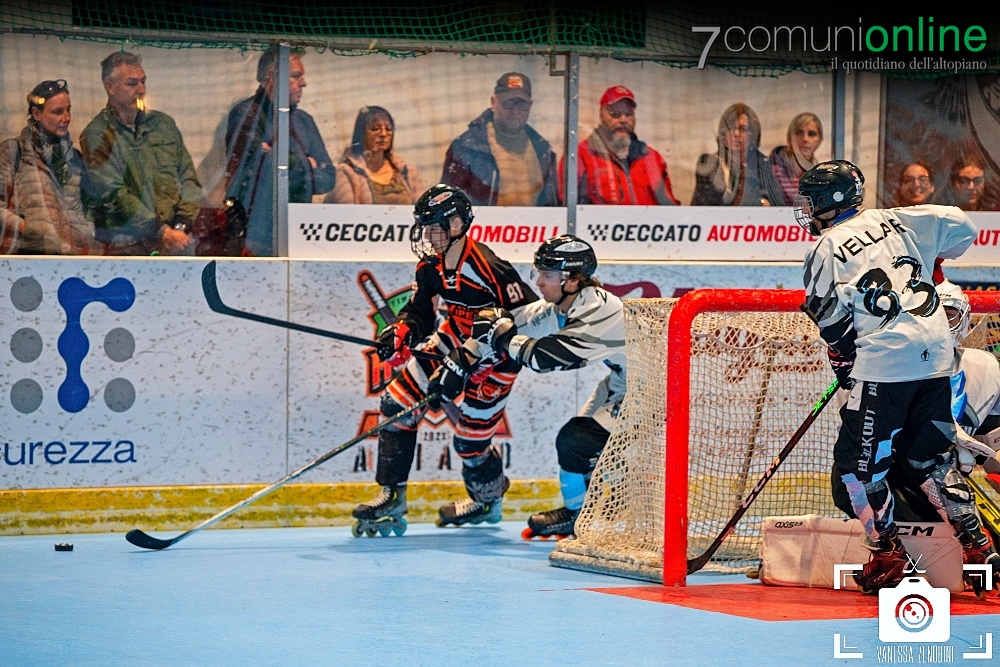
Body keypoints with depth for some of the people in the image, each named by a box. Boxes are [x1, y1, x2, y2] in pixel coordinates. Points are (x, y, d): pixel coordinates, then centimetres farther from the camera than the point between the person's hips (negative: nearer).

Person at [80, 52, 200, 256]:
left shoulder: (163, 124, 16)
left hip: (175, 241, 4)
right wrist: (163, 232, -13)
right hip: (126, 246, -4)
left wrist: (182, 225, -4)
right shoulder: (96, 136, 1)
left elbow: (188, 178, 14)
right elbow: (114, 195, -8)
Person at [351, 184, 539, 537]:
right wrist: (400, 333, -18)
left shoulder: (489, 270, -30)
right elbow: (419, 311, 6)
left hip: (495, 358, -8)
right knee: (397, 403, -3)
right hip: (454, 341, 8)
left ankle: (489, 499, 29)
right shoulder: (431, 266, -6)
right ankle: (392, 497, 5)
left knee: (469, 441, -4)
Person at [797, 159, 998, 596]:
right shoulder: (896, 221, 14)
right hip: (936, 355, 6)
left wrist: (845, 368, 11)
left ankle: (887, 555, 7)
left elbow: (832, 319, -4)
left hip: (884, 362, -6)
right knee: (933, 456, 15)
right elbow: (960, 227, 14)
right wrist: (921, 269, 30)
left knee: (858, 459, 6)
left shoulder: (826, 249, 0)